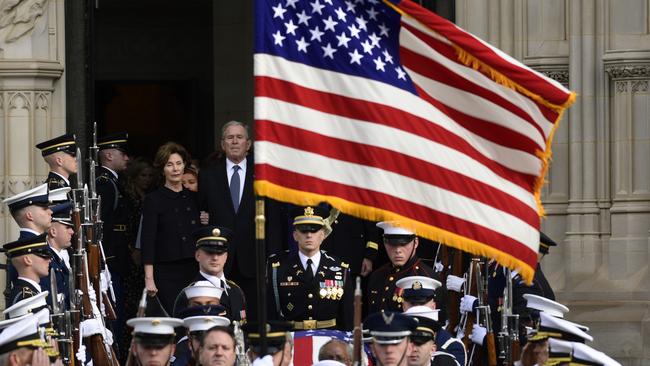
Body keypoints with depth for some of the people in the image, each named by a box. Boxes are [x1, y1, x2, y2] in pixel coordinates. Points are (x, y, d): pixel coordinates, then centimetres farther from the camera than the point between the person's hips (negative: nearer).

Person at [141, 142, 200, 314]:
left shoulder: (193, 198, 13)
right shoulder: (154, 200, -1)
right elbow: (148, 240, -6)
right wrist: (149, 278, -11)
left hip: (193, 269, 4)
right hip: (166, 272, -4)